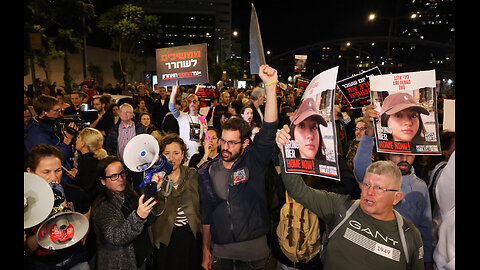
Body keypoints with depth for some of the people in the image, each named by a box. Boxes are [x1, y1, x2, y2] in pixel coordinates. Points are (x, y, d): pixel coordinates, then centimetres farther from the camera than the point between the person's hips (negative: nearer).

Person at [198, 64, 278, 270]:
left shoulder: (254, 161, -10)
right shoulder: (209, 171, 0)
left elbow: (268, 131, -25)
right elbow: (206, 213, 7)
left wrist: (270, 86, -33)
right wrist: (206, 250, 8)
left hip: (254, 251, -2)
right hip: (220, 251, 3)